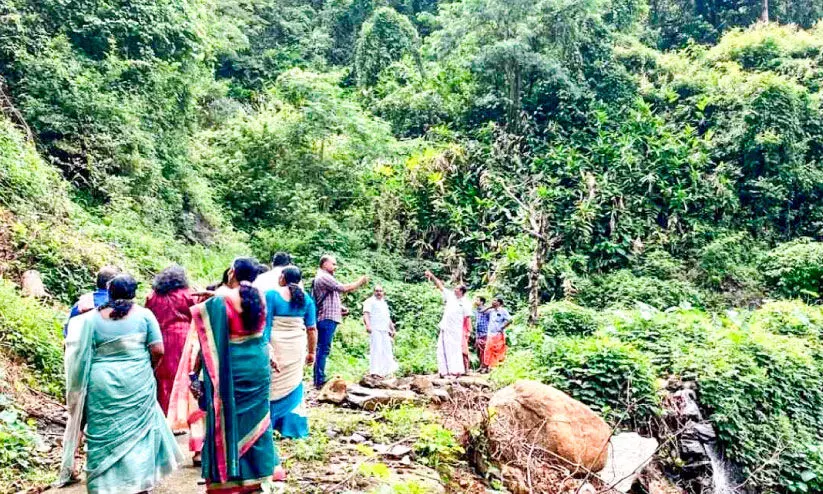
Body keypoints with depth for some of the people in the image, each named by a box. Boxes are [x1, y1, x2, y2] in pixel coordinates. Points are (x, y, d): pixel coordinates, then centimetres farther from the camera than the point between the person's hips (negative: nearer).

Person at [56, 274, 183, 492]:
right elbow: (158, 350, -6)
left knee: (104, 432, 11)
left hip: (102, 384, 1)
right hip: (137, 382, -1)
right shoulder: (144, 314, -4)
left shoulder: (92, 317, 1)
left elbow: (82, 353, 1)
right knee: (137, 429, 9)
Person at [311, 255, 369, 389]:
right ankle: (320, 381, -8)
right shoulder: (324, 277, -12)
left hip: (324, 318, 11)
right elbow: (344, 288, -19)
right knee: (323, 349, -9)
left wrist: (339, 308, 16)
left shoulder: (322, 278, 22)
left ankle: (318, 380, 15)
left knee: (321, 349, 11)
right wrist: (360, 282, -8)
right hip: (327, 318, -11)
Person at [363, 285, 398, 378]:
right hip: (375, 329, -8)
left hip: (385, 330, 8)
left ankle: (386, 370, 16)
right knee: (376, 349, -14)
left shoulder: (384, 303, 26)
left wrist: (392, 329, 24)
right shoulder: (370, 301, 2)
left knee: (387, 350, 8)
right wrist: (368, 325, -26)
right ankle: (374, 371, -16)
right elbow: (366, 313, -11)